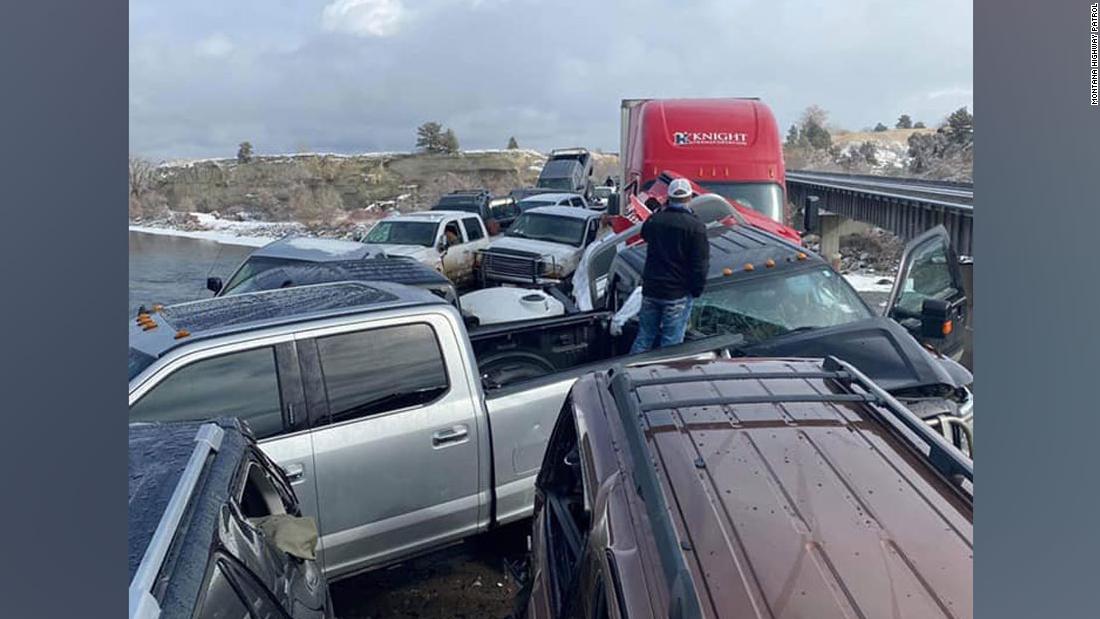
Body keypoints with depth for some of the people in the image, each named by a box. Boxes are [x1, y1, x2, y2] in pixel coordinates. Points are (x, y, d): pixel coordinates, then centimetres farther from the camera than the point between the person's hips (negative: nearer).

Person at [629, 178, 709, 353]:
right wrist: (696, 290, -1)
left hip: (651, 289, 5)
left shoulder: (654, 220, 2)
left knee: (644, 338, 15)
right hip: (678, 293, -5)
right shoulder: (695, 227, -13)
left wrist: (663, 211, 25)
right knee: (671, 342, 2)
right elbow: (700, 264, -13)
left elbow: (644, 234, 27)